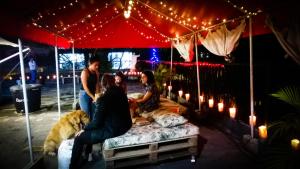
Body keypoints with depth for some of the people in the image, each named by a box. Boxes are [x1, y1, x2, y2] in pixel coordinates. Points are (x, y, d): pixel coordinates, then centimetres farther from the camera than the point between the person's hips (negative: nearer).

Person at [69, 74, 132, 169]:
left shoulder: (103, 99, -19)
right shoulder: (121, 93, 3)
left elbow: (96, 122, -16)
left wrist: (84, 129, 1)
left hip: (112, 131, -8)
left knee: (79, 138, 4)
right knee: (89, 129, 28)